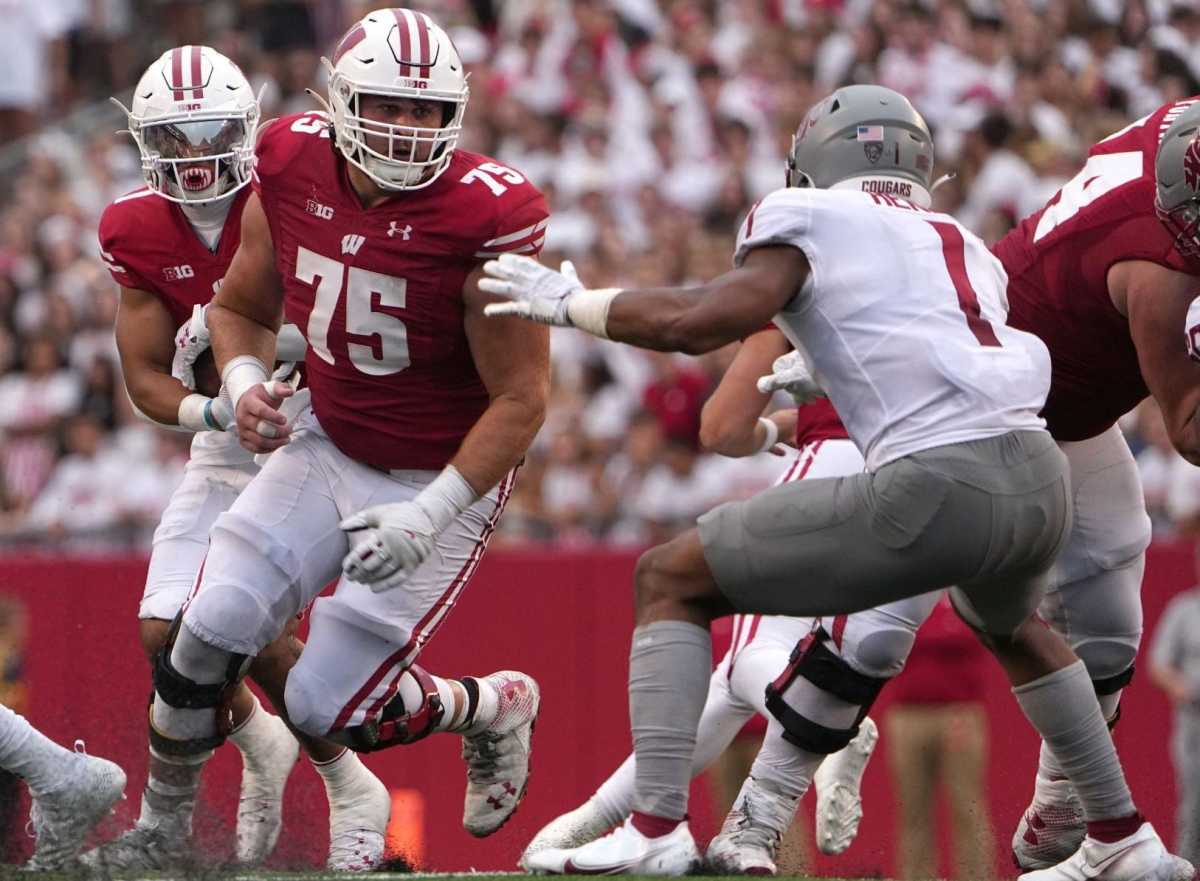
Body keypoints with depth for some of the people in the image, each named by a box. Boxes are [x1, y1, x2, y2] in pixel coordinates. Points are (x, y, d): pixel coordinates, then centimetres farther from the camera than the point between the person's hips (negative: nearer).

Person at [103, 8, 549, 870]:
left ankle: (494, 708, 22)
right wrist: (245, 384, -12)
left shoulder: (484, 217, -26)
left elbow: (521, 399, -19)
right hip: (327, 448, 5)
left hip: (442, 476, -5)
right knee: (212, 632, -10)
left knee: (329, 705, -7)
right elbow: (241, 307, 10)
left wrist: (429, 517, -24)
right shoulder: (291, 170, -10)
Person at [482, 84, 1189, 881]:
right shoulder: (970, 251, 28)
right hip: (1043, 478, 6)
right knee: (1007, 624, 42)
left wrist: (572, 303, 10)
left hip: (937, 488, -6)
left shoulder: (806, 221, 9)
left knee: (670, 582, 8)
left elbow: (701, 321, -4)